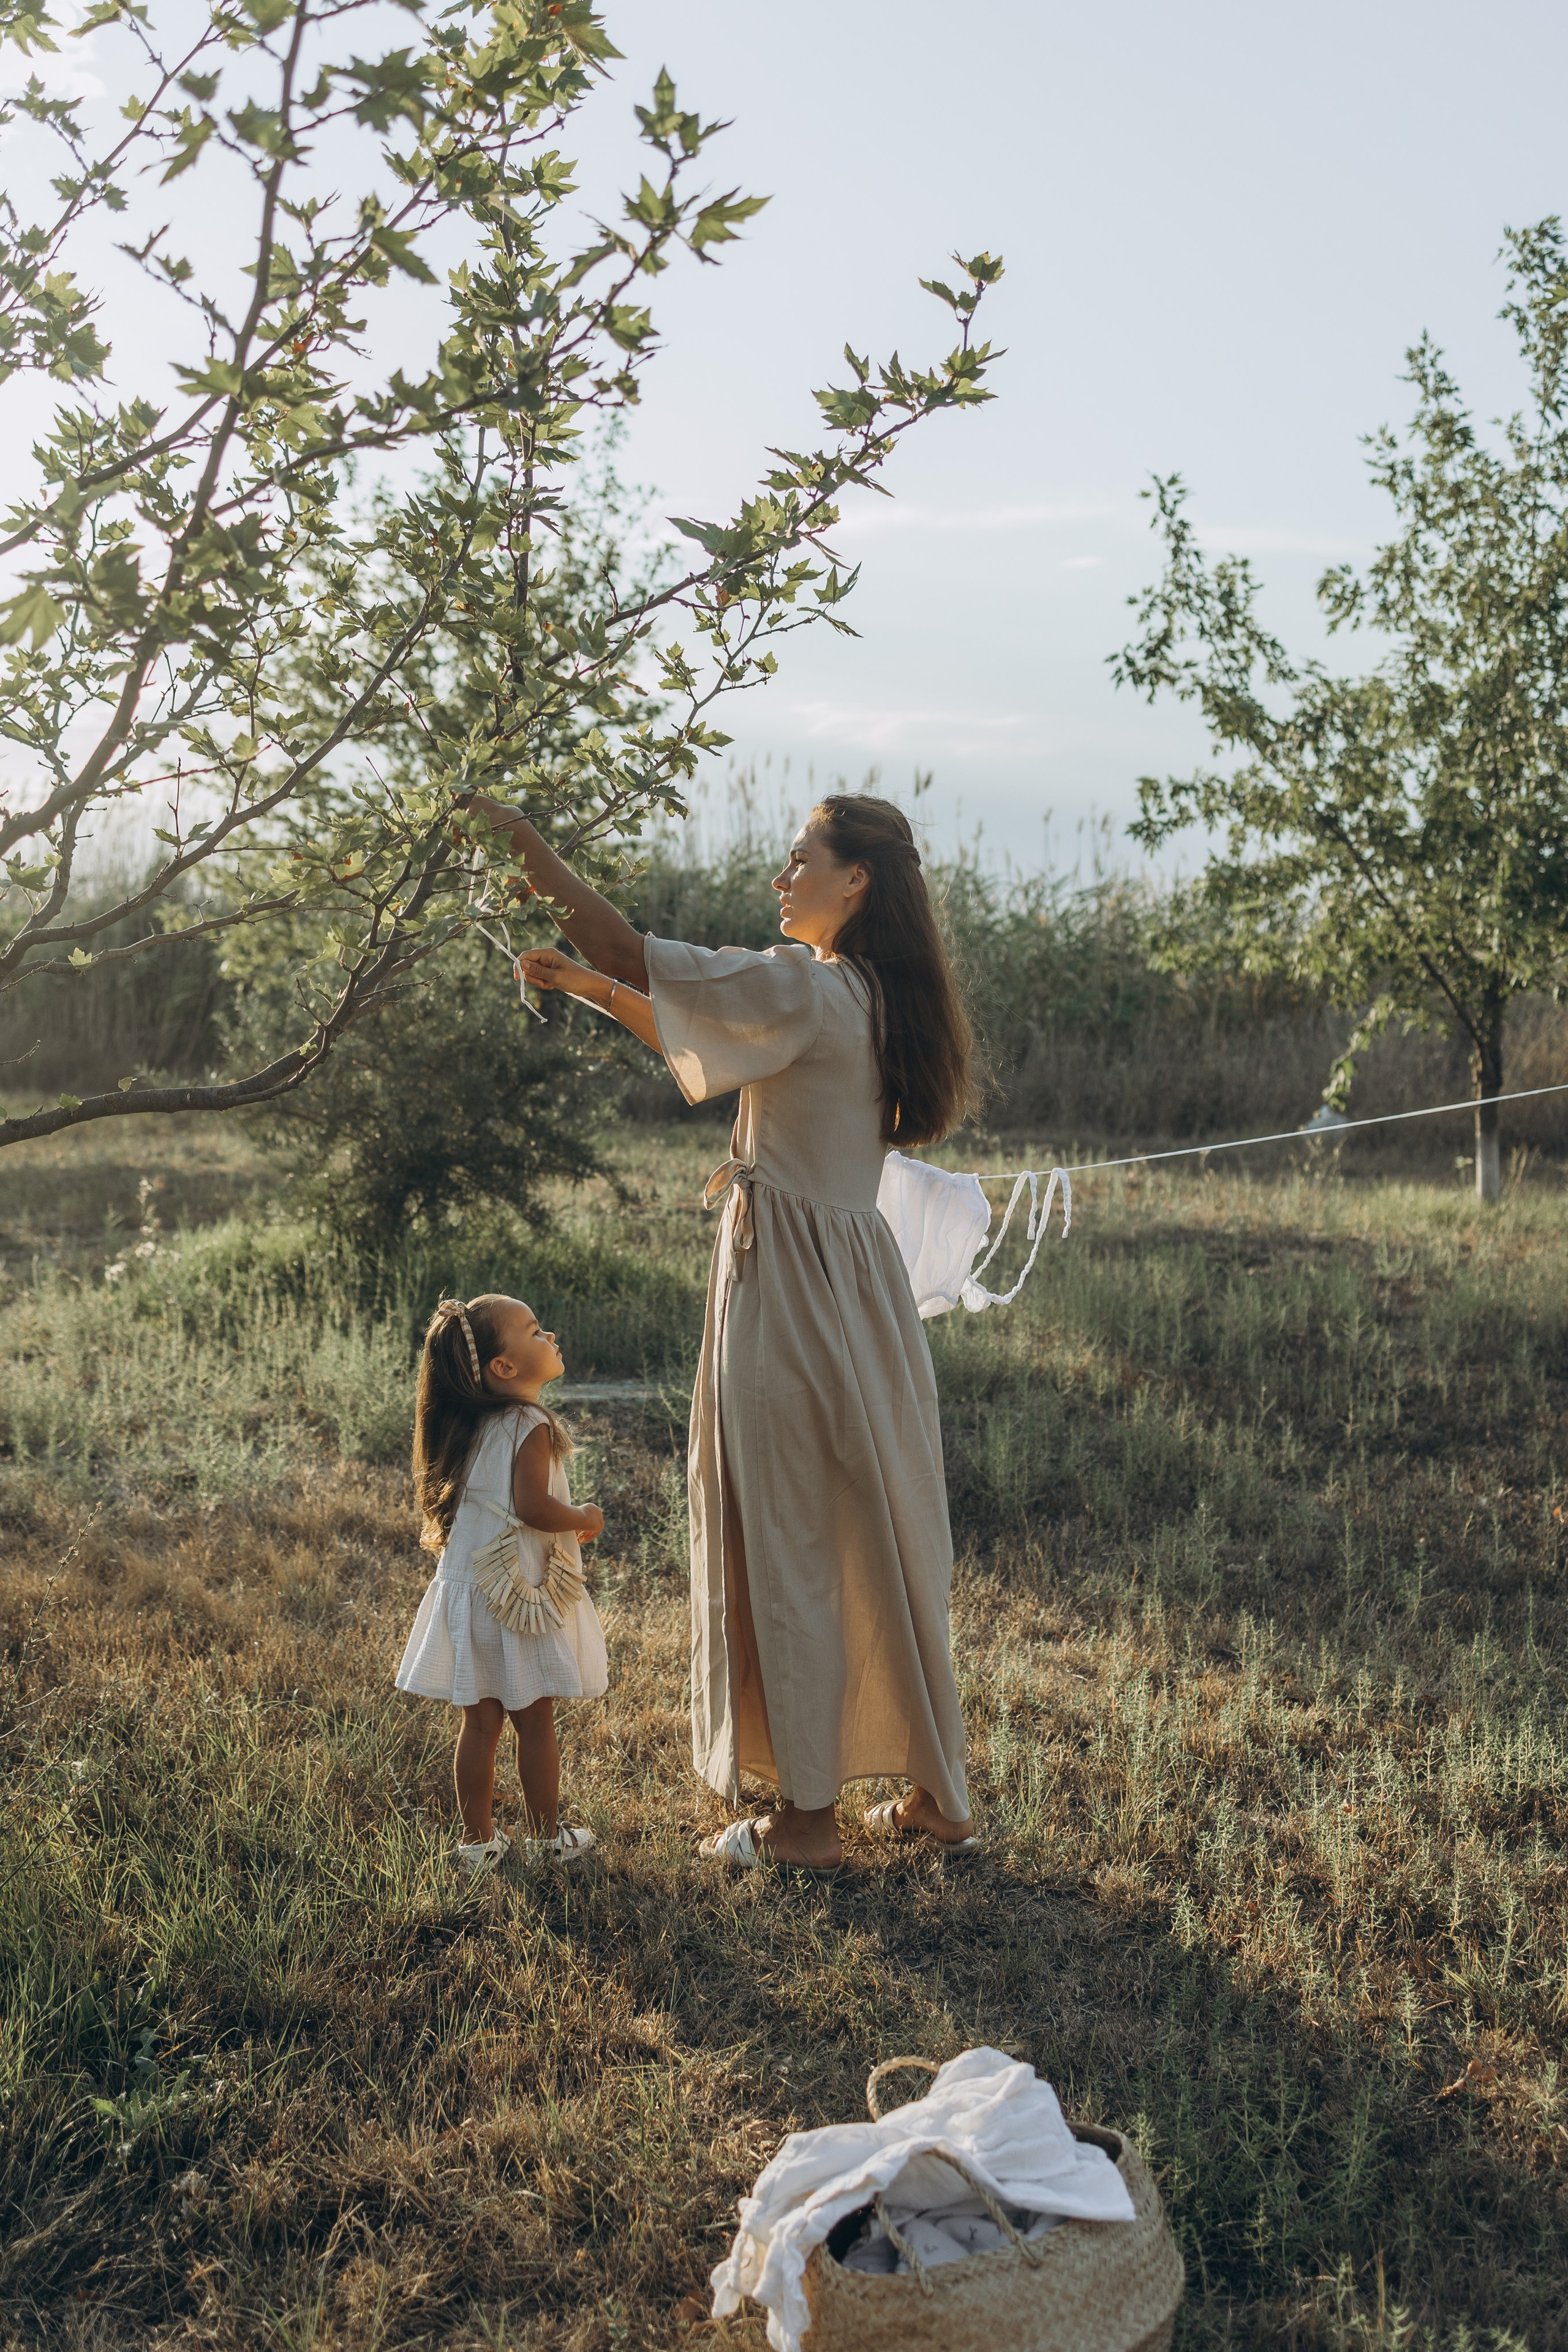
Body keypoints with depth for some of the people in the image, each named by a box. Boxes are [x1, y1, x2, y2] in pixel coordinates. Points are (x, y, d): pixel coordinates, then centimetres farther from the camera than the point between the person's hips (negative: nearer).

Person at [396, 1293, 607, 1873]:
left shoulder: (470, 1429, 7)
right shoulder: (529, 1427, -18)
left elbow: (459, 1504, 13)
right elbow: (533, 1507, -27)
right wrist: (584, 1518, -9)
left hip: (467, 1588, 7)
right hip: (520, 1599, -7)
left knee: (480, 1723, 13)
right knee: (535, 1721, 8)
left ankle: (478, 1839, 21)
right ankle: (546, 1836, 20)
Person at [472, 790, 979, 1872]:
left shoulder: (810, 989, -16)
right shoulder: (869, 999, 12)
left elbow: (643, 957, -15)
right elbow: (703, 1043, 18)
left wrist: (541, 857, -4)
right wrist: (588, 984, 14)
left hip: (788, 1287, -9)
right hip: (854, 1277, 9)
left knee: (789, 1545, 2)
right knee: (880, 1538, 14)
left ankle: (809, 1815, 13)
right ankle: (936, 1794, 24)